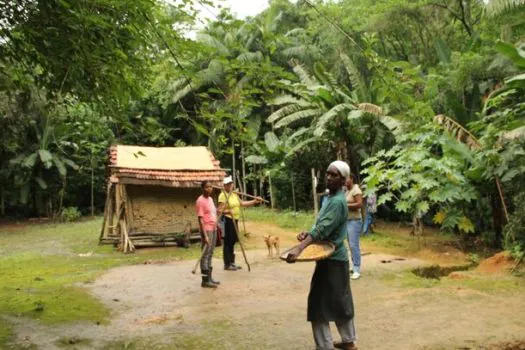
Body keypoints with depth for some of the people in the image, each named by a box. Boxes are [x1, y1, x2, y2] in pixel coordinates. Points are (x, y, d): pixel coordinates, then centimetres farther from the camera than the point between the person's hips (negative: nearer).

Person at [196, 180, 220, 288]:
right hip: (207, 230, -9)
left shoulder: (210, 199, 13)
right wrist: (204, 235, -23)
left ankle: (209, 278, 16)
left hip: (213, 229, 9)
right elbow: (200, 219, -18)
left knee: (210, 254, 11)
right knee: (205, 255, -6)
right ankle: (205, 280, -4)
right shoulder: (200, 201, -13)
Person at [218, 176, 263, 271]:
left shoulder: (234, 194, 16)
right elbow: (220, 210, -18)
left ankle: (232, 263, 23)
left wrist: (254, 201, 14)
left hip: (234, 220, 9)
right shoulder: (223, 195, -12)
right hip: (227, 220, -9)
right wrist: (227, 211, -36)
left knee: (233, 242, 14)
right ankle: (227, 264, 0)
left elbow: (242, 203, 20)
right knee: (227, 242, -6)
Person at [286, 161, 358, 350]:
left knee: (318, 304, -4)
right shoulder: (330, 197, 11)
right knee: (341, 302, 18)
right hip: (335, 257, 10)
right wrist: (307, 233, -4)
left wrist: (299, 248, -40)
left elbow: (322, 229, -31)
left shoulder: (338, 202, -20)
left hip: (331, 259, -10)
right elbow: (322, 227, 15)